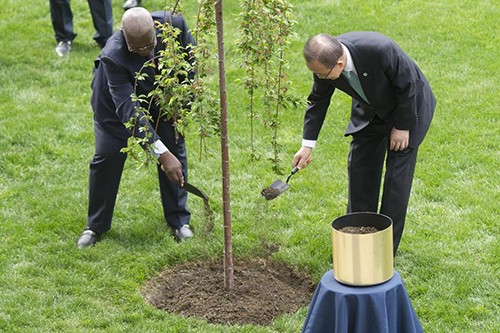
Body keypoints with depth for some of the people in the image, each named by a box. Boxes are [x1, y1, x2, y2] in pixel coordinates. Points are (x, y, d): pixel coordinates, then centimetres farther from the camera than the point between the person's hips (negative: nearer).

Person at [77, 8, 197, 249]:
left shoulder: (174, 24, -34)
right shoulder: (113, 57, -43)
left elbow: (190, 62, -14)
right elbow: (128, 110, -45)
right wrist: (162, 154, -50)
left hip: (163, 90, 3)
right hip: (117, 97, -3)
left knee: (175, 149, 0)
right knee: (107, 156, -2)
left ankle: (178, 220, 17)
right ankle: (96, 225, 17)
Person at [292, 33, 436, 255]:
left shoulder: (380, 50, -42)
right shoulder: (324, 60, -23)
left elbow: (406, 85, -25)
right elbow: (319, 101, -4)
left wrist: (403, 126, -17)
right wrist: (307, 145, -3)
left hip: (408, 105, -5)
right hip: (371, 110, 5)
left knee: (398, 174, -5)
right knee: (360, 167, 6)